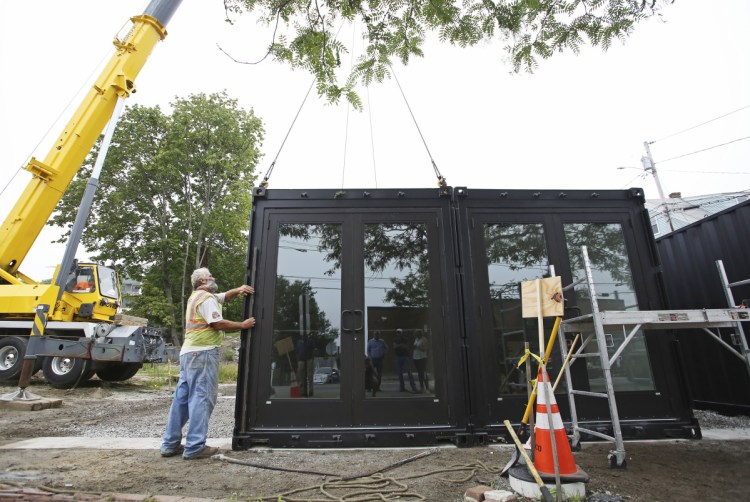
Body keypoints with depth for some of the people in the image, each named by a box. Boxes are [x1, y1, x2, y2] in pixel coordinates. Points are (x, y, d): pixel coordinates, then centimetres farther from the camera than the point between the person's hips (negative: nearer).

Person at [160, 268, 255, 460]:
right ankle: (195, 447, -3)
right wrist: (243, 325, -8)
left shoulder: (198, 296, 22)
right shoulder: (206, 298, -10)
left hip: (189, 352, 10)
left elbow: (225, 296, 24)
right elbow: (218, 324, -18)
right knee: (202, 397, -6)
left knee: (182, 397, 12)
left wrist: (238, 290, 3)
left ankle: (170, 444, 19)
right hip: (203, 352, -10)